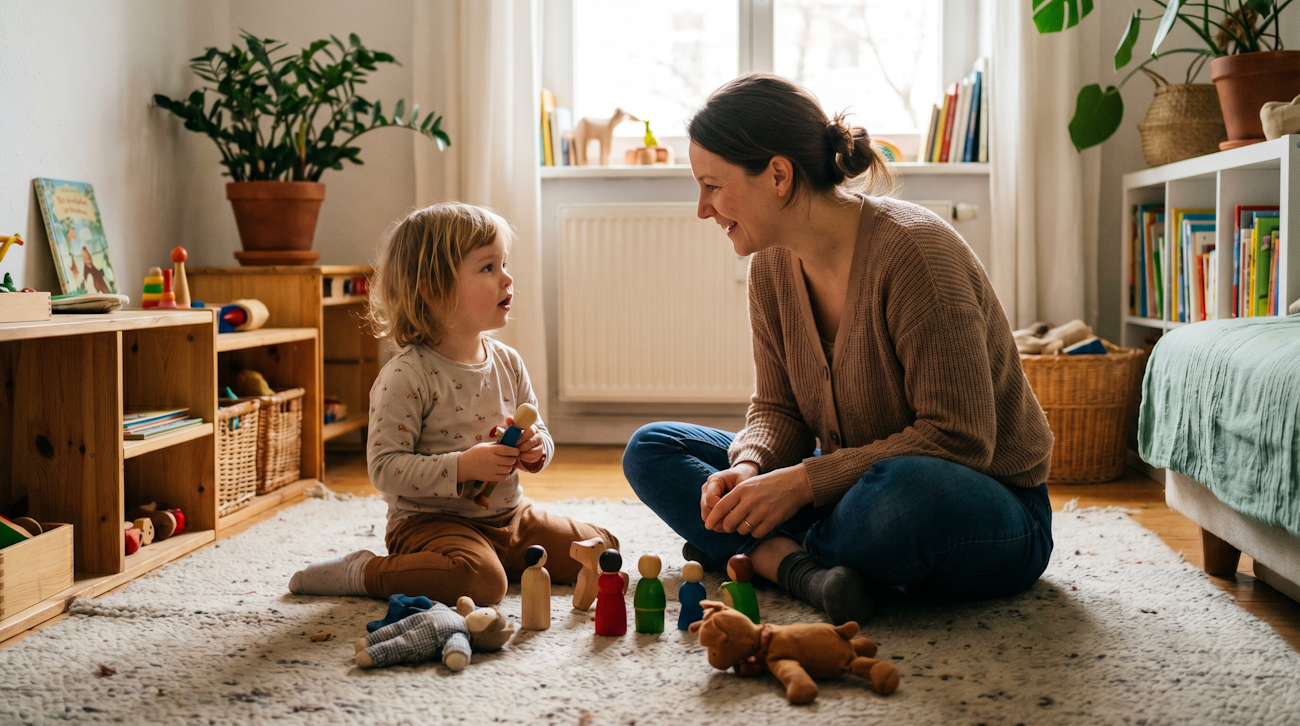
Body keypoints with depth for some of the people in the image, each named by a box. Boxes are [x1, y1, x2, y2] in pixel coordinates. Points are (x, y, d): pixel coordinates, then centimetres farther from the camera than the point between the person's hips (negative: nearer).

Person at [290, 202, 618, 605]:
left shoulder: (508, 363, 5)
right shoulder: (407, 376, -16)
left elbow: (541, 432, 16)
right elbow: (384, 467, -20)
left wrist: (536, 447, -8)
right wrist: (462, 467, -28)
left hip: (508, 516, 7)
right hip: (431, 521, -7)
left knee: (600, 550, 3)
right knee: (481, 580, -35)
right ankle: (362, 572, -11)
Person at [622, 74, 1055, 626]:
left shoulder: (913, 250, -24)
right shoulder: (772, 265, -1)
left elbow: (957, 438, -26)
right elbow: (778, 408, 5)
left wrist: (804, 481, -27)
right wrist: (748, 468, -18)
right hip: (858, 486, 7)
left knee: (904, 492, -44)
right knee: (652, 450, 0)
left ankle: (763, 556, -12)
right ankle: (804, 568, -22)